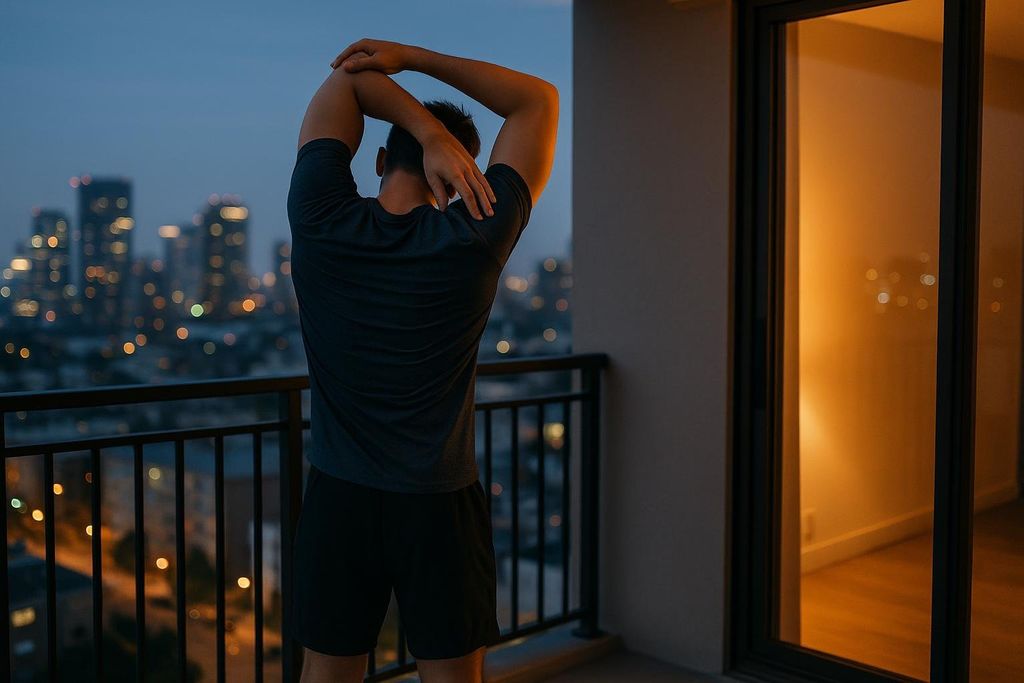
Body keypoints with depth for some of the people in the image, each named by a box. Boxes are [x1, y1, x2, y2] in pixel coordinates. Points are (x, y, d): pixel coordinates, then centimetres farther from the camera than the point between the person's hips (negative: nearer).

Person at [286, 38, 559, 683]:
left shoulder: (322, 223, -10)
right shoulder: (474, 240, -14)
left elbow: (345, 80, 4)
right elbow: (540, 99, -2)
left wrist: (429, 133, -11)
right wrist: (411, 57, -4)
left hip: (339, 503, 2)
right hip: (441, 509, -2)